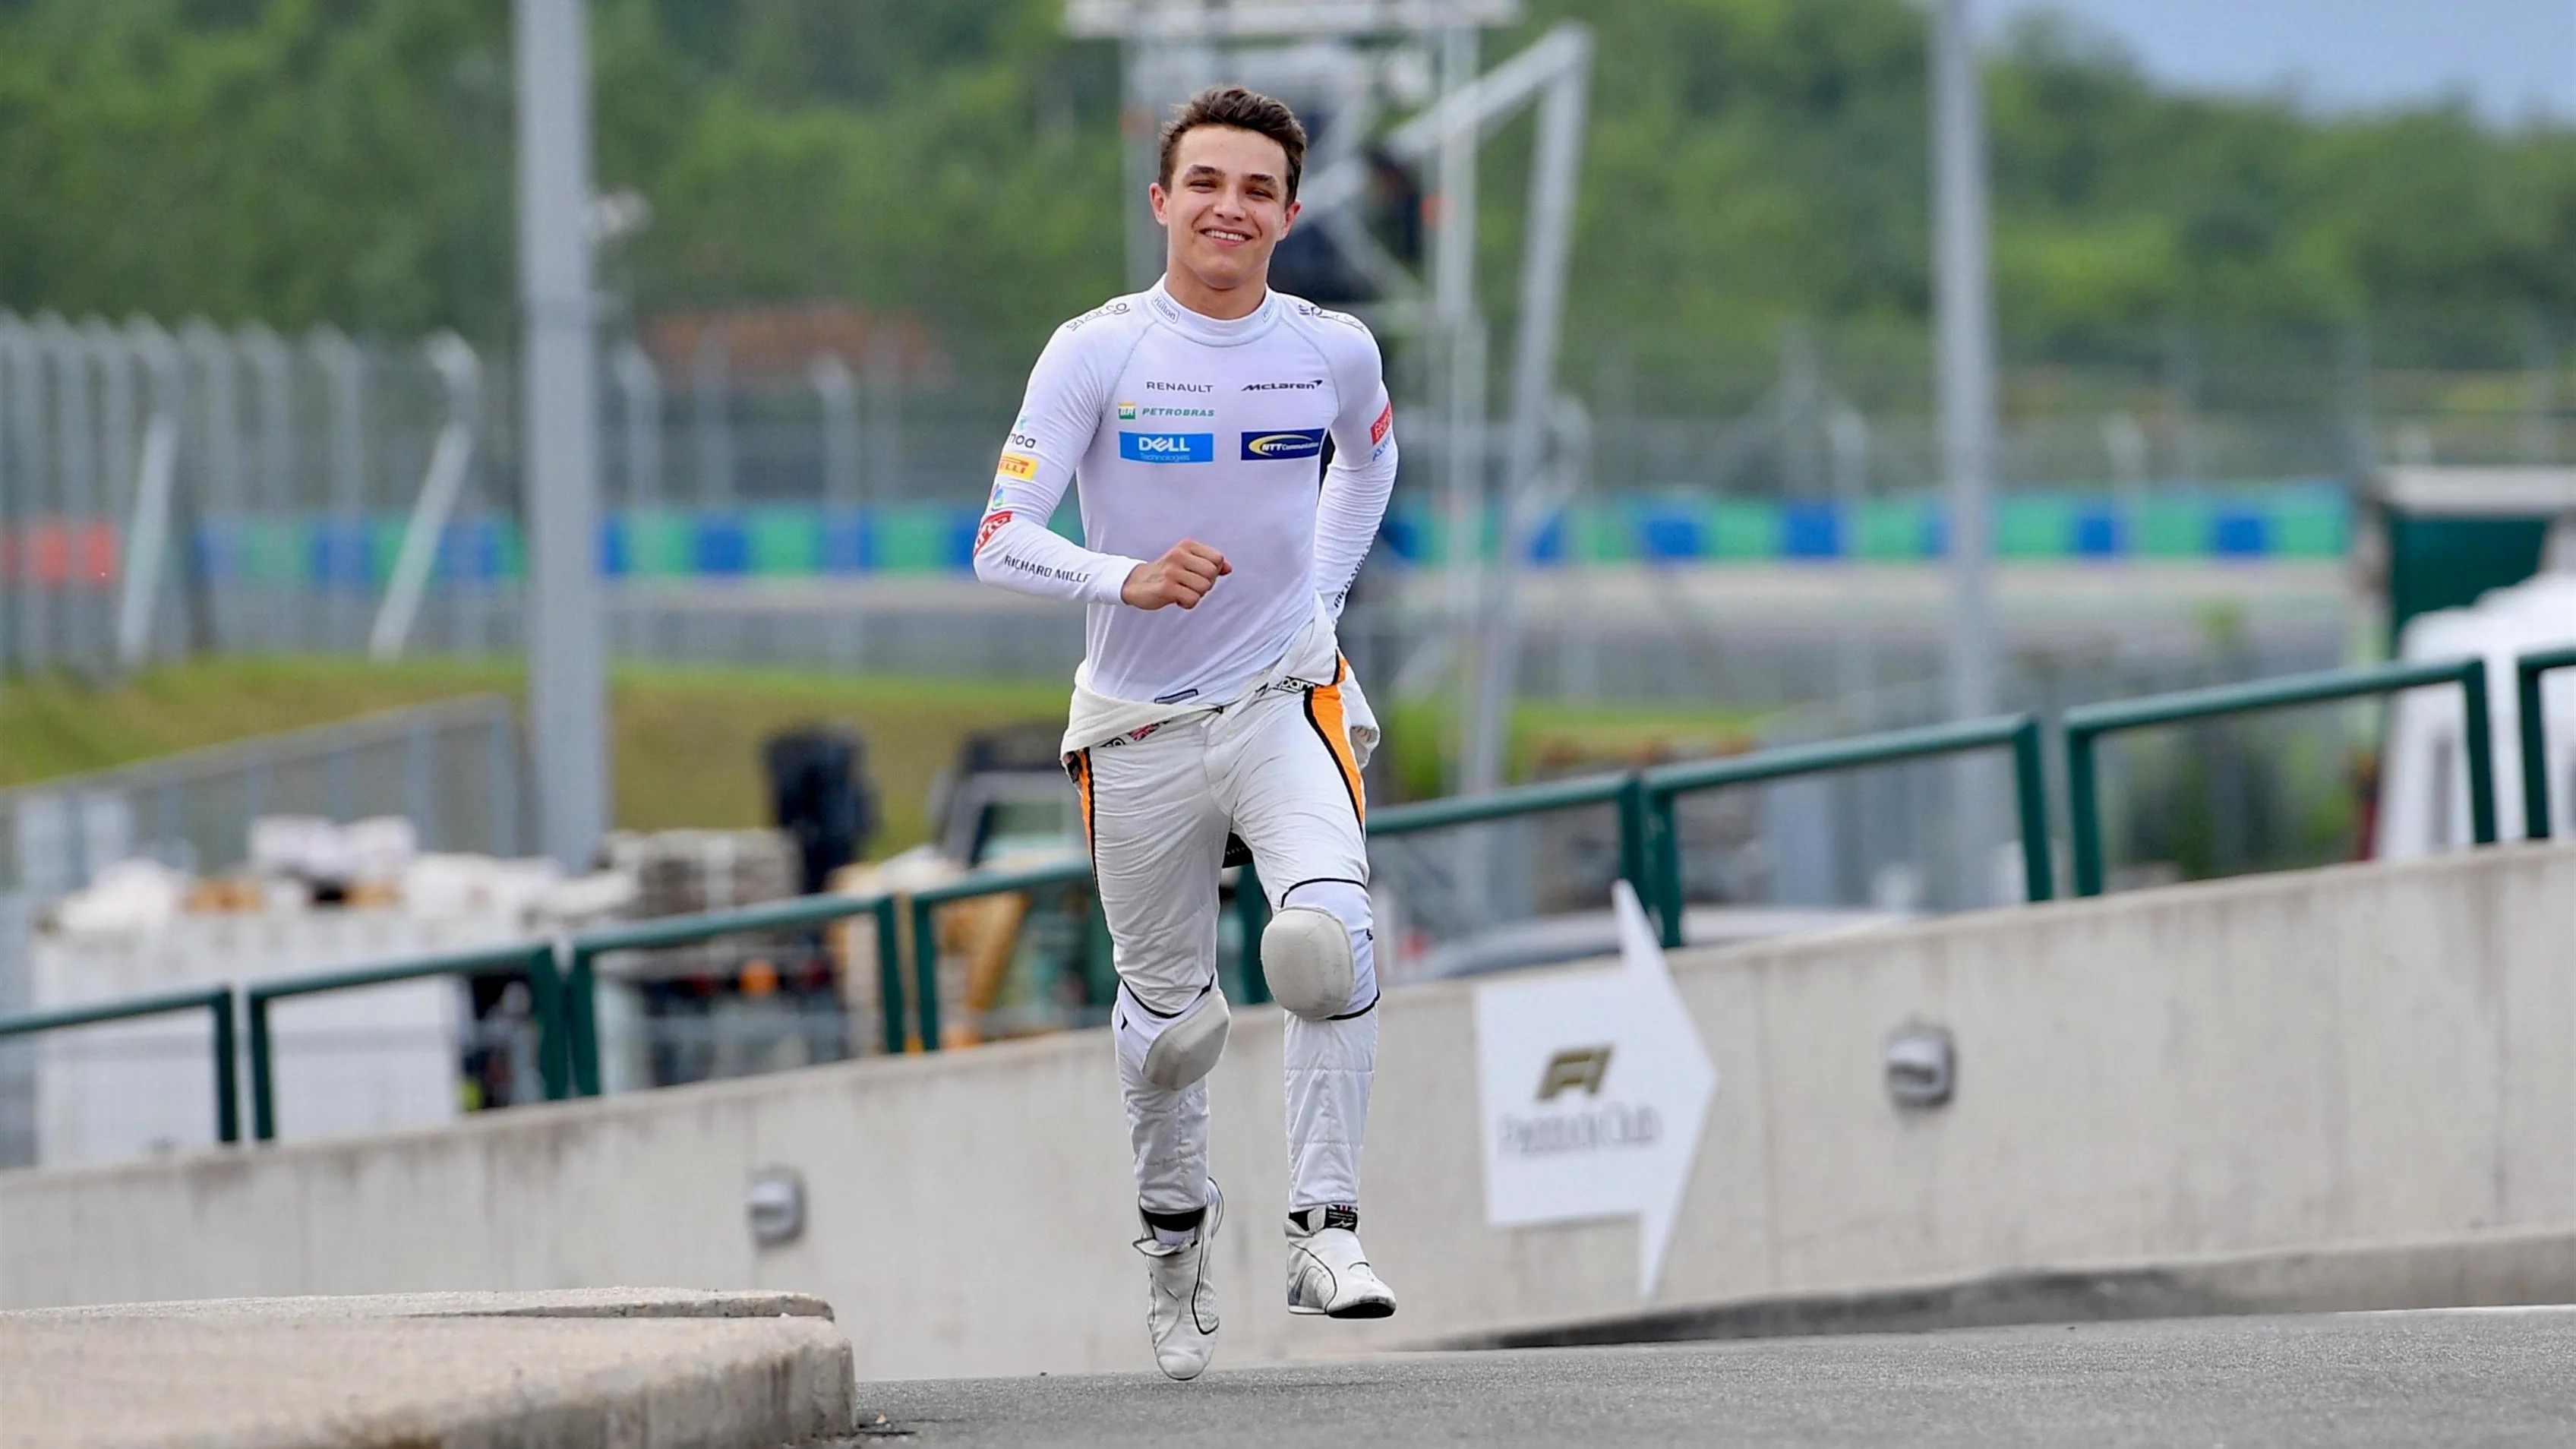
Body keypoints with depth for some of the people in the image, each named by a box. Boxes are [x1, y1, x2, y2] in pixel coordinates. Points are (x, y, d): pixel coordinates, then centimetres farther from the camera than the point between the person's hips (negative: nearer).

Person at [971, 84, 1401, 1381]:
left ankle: (1324, 1227, -21)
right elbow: (1000, 546, -14)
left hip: (1285, 697, 0)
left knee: (1326, 927, -26)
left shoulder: (1334, 352, -2)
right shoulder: (1096, 353, -10)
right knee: (1166, 1009, 9)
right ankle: (1174, 1229, 36)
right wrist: (1131, 577, -31)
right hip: (1138, 725, 0)